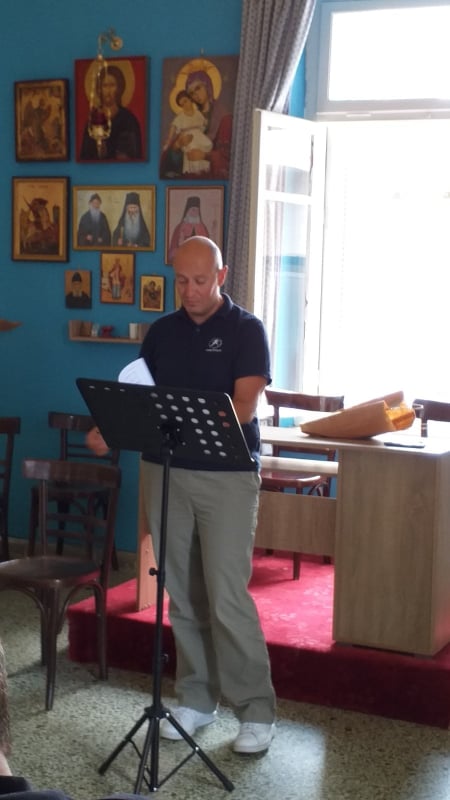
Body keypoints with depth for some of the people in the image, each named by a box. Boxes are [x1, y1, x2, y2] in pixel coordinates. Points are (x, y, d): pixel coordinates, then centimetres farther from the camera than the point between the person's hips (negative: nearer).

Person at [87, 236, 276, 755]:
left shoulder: (246, 330, -4)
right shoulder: (162, 332, 11)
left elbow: (243, 407, -13)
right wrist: (109, 429, -9)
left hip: (227, 475, -5)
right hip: (165, 472, 5)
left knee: (227, 597, -8)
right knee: (183, 595, 9)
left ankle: (257, 711, 3)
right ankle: (196, 699, 21)